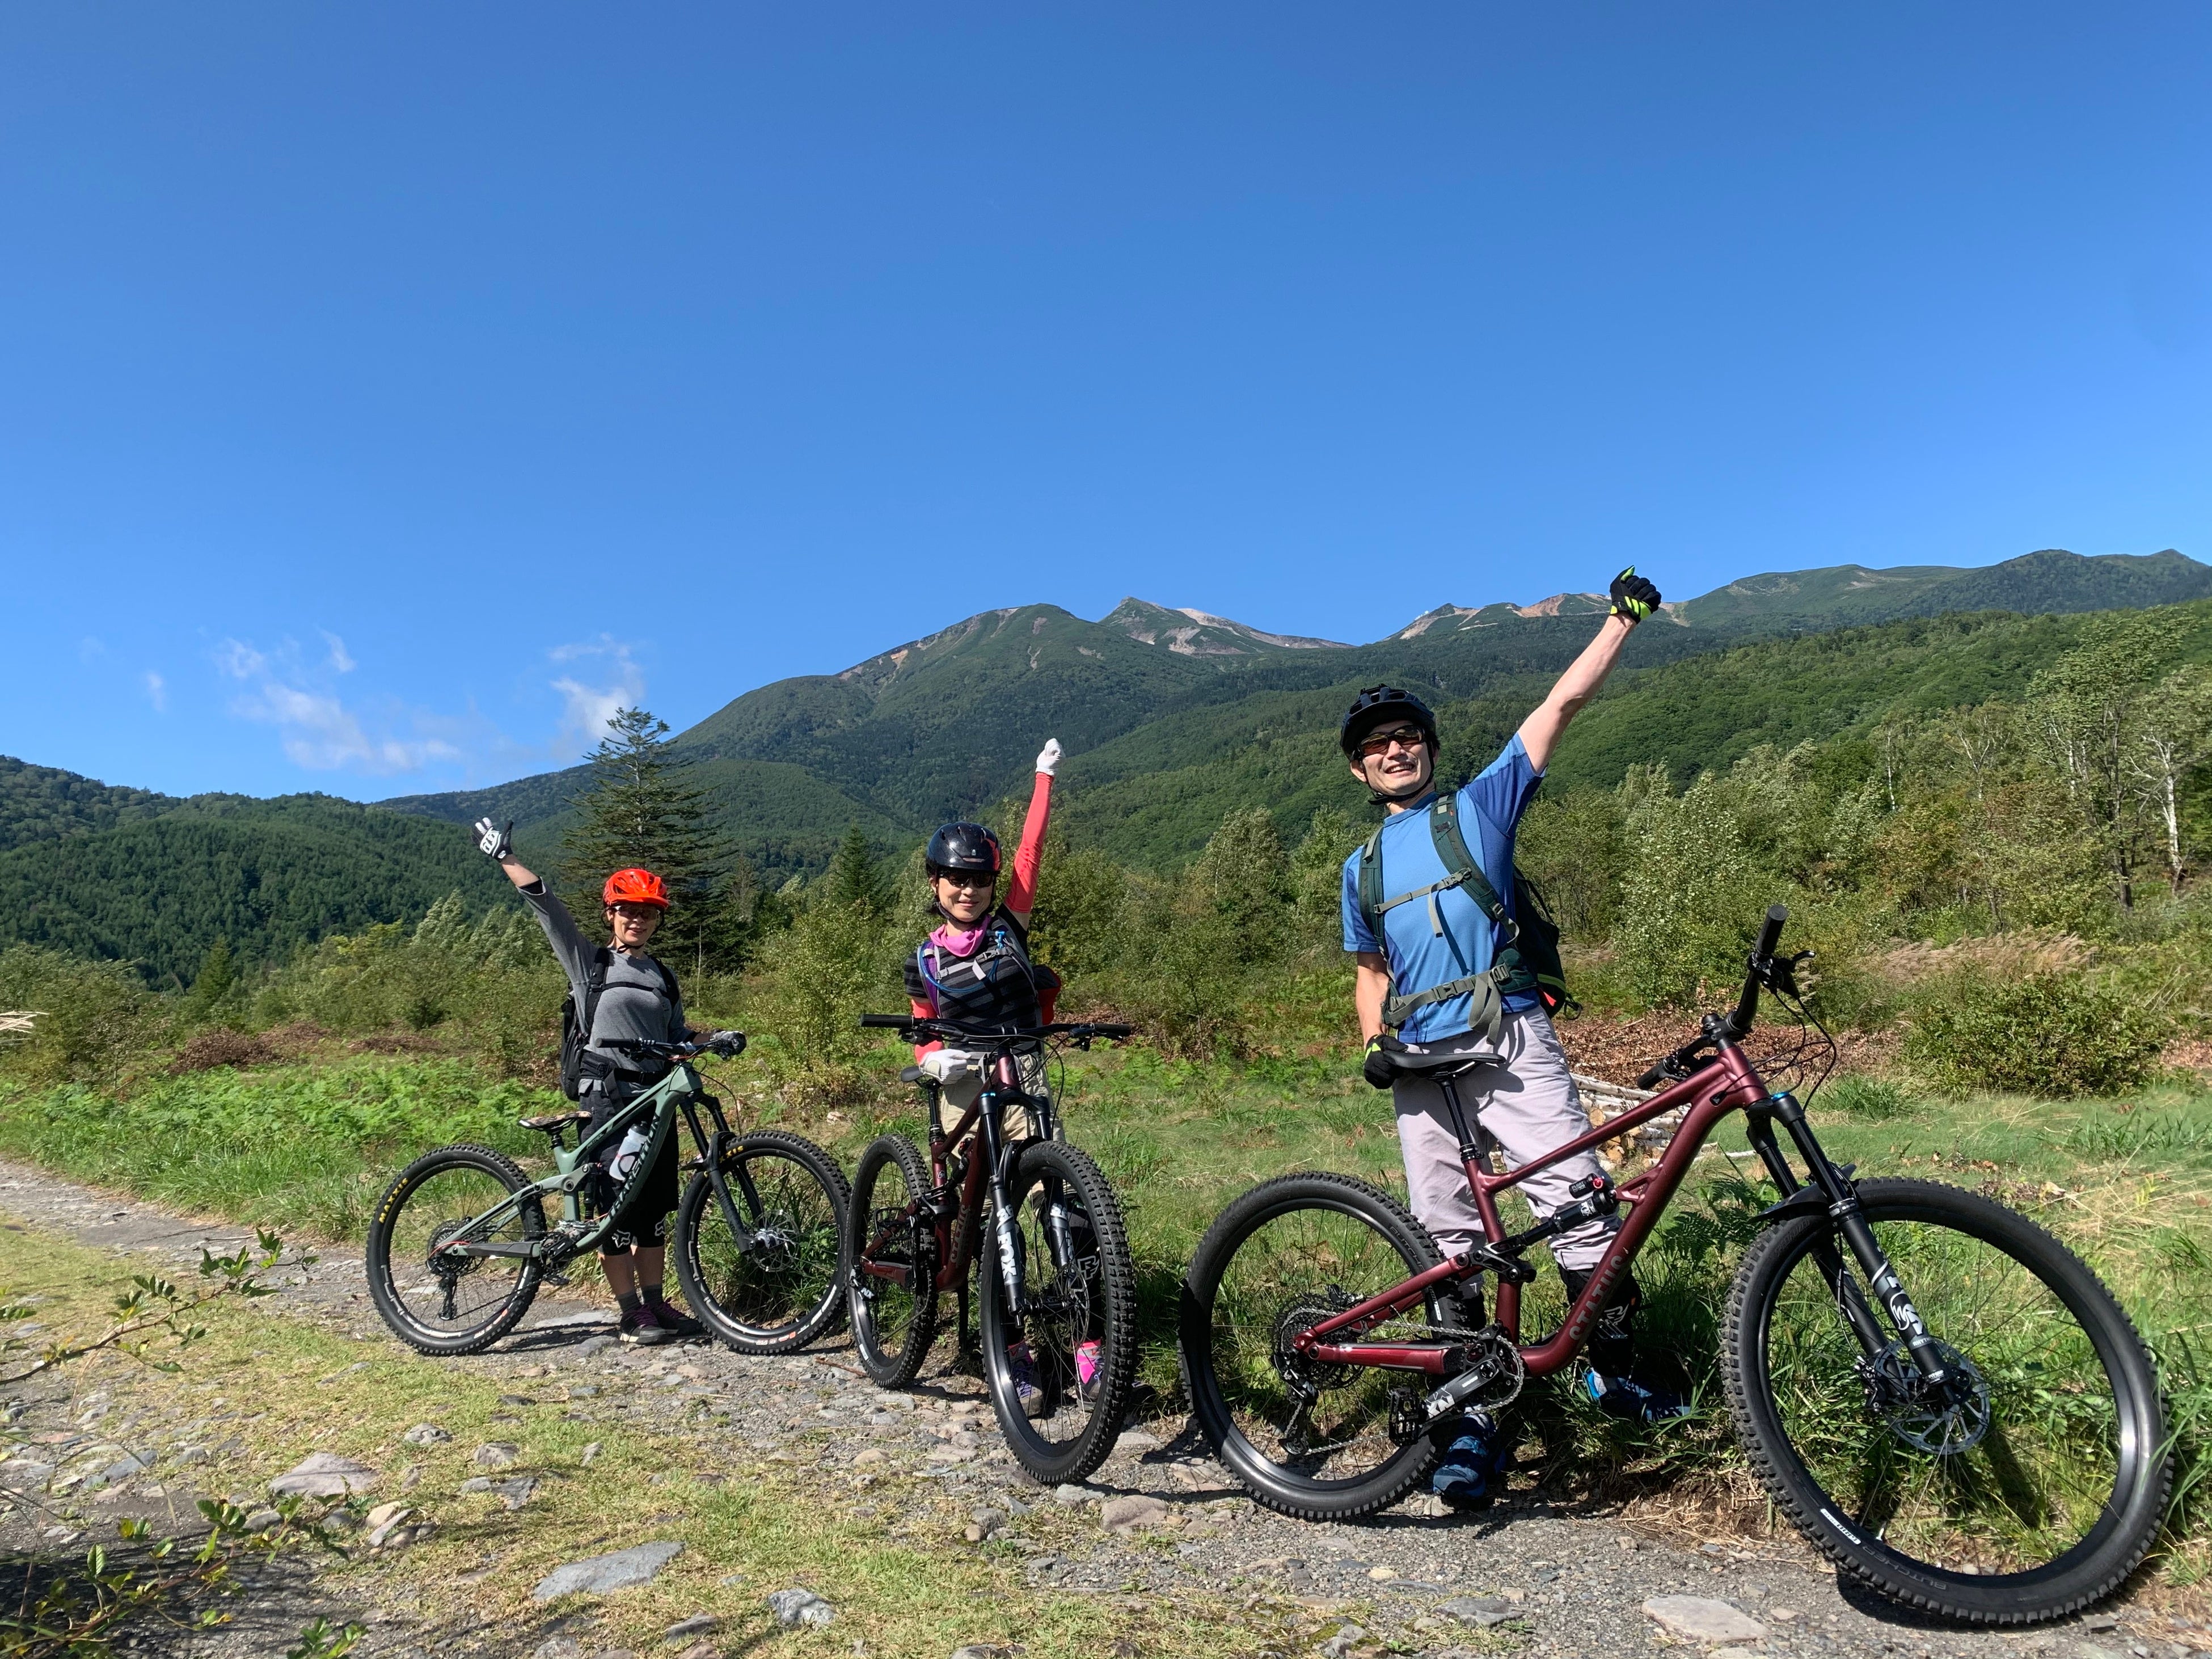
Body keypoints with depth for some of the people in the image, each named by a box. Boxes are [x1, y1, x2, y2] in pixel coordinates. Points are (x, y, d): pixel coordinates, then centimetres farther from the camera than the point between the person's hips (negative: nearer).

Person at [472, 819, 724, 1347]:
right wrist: (504, 858, -8)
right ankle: (632, 1315, 7)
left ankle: (657, 1303, 20)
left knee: (656, 1209, 9)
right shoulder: (589, 962, 2)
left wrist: (713, 1037, -2)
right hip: (608, 1099, -5)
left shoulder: (664, 978, 15)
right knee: (618, 1208, -2)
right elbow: (546, 904, -4)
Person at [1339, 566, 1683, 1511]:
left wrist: (1623, 621, 0)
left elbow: (1561, 705, 5)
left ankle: (1615, 1372, 12)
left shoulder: (1481, 805, 10)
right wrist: (1374, 1045, 4)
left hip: (1511, 1042, -3)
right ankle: (1475, 1418, 12)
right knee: (1449, 1239, 3)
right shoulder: (1363, 868, 19)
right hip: (1421, 1064, 3)